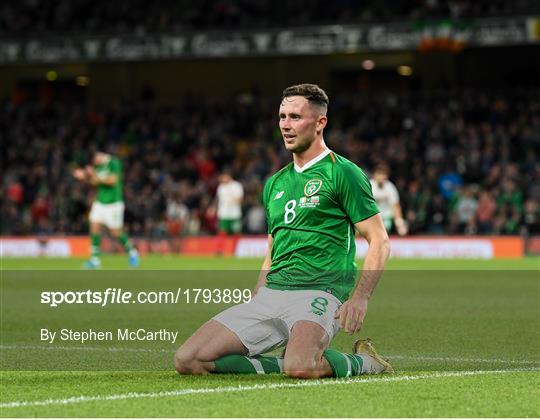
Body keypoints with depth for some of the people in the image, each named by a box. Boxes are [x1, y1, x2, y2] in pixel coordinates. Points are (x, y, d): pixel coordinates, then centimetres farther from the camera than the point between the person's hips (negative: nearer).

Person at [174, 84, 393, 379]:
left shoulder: (342, 172, -1)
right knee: (187, 360, -9)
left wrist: (360, 298, -18)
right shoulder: (274, 184, 21)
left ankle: (364, 361, -4)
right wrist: (253, 307, 15)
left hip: (318, 292, -6)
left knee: (301, 368, -37)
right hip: (271, 293, 7)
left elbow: (379, 240, -5)